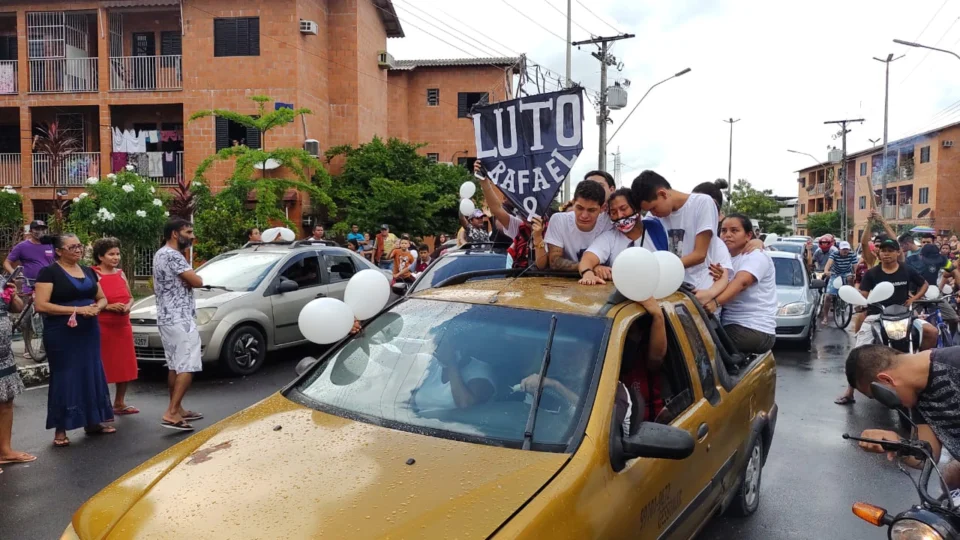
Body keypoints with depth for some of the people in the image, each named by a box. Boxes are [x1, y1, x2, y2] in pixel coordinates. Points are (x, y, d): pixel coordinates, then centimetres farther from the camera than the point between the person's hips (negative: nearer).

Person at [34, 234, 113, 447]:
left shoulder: (88, 272, 12)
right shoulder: (49, 272, -7)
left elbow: (102, 298, 17)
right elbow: (40, 305, -16)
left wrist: (96, 307, -7)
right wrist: (76, 309, -21)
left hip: (89, 332, 6)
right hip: (61, 334, -6)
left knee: (91, 374, 10)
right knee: (64, 377, -1)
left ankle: (92, 422, 21)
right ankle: (60, 429, 8)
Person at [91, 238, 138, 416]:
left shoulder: (121, 273, 13)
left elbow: (130, 297, 17)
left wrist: (127, 307, -3)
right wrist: (109, 306, -22)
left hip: (123, 326, 7)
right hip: (102, 327, -7)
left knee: (125, 366, 11)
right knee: (102, 368, -4)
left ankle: (119, 403, 24)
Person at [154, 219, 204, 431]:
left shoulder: (160, 254, 17)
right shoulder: (172, 255, -16)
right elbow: (197, 282, -19)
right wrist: (191, 277, 4)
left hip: (166, 317, 11)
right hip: (179, 319, -11)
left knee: (175, 366, 14)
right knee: (187, 367, -10)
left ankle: (176, 409, 20)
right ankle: (171, 413, -13)